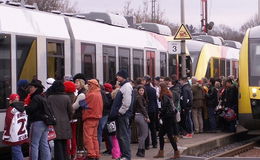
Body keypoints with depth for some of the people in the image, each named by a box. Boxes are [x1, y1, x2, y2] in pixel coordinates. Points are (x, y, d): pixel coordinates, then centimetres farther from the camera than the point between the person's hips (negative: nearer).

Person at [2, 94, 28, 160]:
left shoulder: (11, 110, -15)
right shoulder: (23, 109, 11)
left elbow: (8, 125, -14)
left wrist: (5, 137, -8)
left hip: (15, 137, -9)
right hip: (23, 136, 9)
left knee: (17, 153, -7)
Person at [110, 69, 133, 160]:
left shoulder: (127, 86, -12)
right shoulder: (122, 86, 20)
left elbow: (126, 102, -21)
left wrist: (120, 112, -16)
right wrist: (116, 113, 17)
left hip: (123, 115, -11)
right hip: (120, 115, 11)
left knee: (124, 136, -9)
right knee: (120, 136, 13)